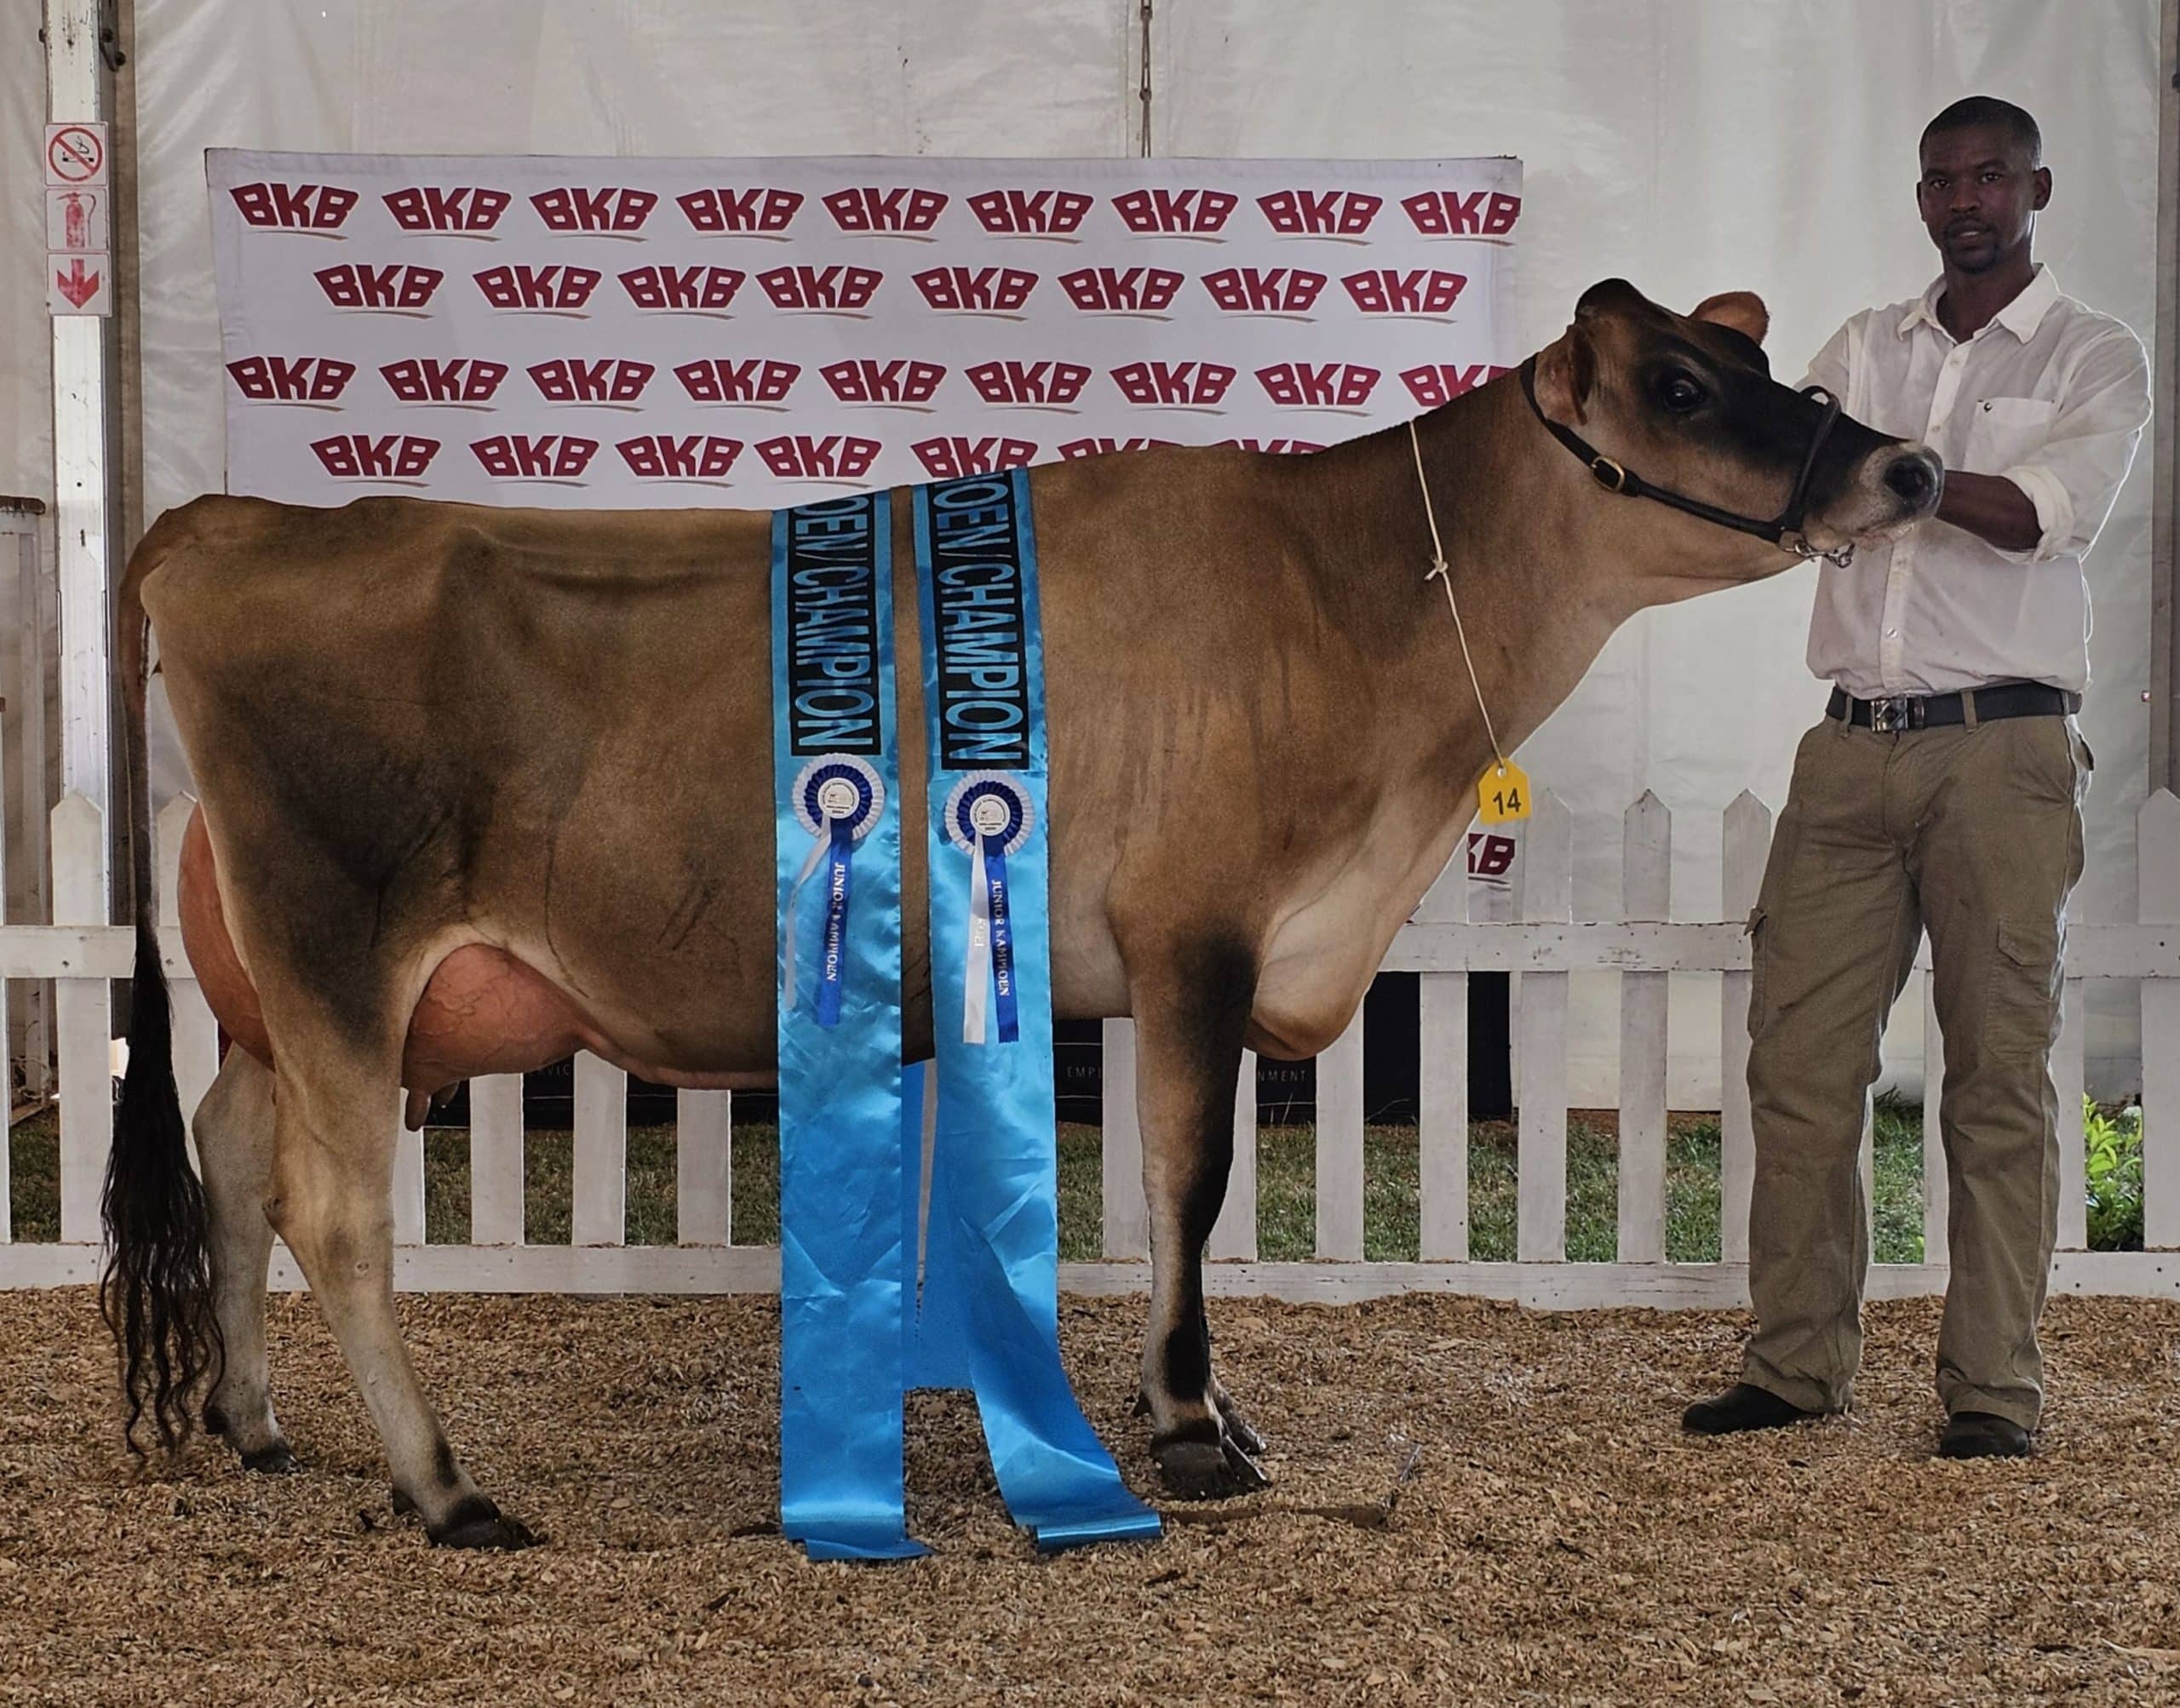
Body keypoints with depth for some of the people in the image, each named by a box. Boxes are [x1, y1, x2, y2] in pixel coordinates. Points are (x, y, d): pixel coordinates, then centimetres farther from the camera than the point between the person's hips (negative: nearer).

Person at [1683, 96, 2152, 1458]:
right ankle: (1799, 1360, 9)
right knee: (1799, 1055, 1)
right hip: (1855, 744, 4)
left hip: (2000, 747, -4)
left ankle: (1994, 1386, 3)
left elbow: (2038, 515, -12)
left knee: (2000, 1068, -3)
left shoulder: (2096, 359, 5)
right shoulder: (1865, 350, 19)